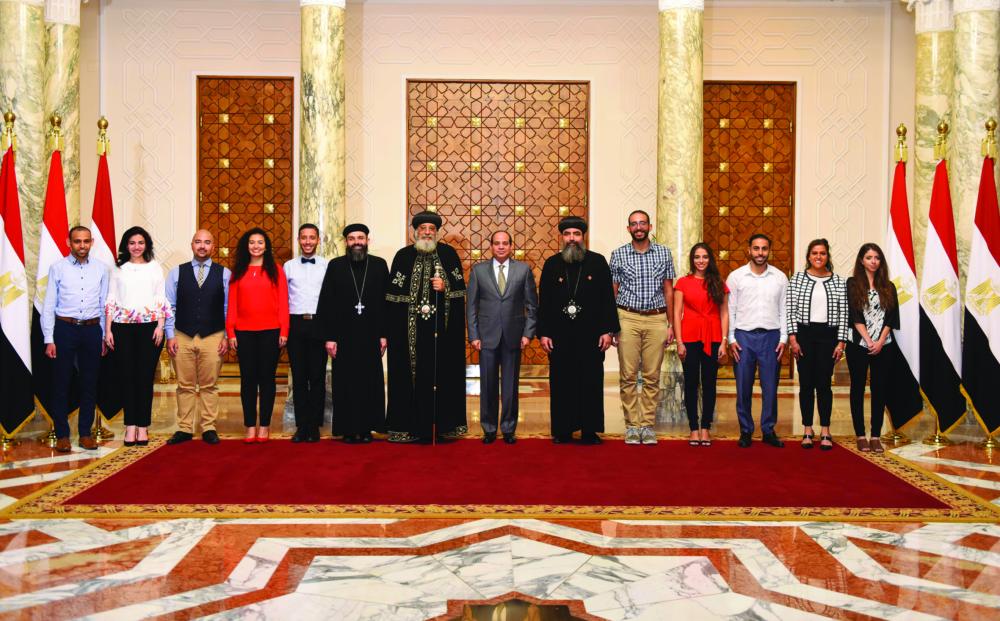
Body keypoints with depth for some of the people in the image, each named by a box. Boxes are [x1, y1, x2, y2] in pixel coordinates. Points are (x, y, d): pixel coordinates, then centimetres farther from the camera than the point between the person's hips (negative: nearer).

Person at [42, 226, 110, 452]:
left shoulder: (101, 269, 6)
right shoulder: (58, 268, 0)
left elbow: (105, 304, 9)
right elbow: (48, 305, 0)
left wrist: (104, 336, 7)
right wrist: (49, 340, -5)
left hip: (92, 330, 2)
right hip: (65, 329, -2)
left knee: (89, 383, 7)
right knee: (61, 383, 2)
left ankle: (85, 433, 17)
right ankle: (62, 435, 12)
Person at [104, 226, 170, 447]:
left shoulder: (155, 268, 9)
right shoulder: (118, 269, 11)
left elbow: (161, 299, 6)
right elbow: (111, 300, 9)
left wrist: (160, 326, -4)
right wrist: (108, 330, 2)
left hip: (149, 326, -1)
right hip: (122, 327, 1)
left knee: (145, 376, -2)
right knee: (126, 376, -1)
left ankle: (143, 426, 3)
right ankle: (130, 425, 5)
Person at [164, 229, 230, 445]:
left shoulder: (224, 274, 4)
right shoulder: (176, 273, 7)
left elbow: (229, 307, 3)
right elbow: (168, 306, 5)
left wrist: (227, 337, -2)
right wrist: (170, 336, -1)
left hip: (213, 338, -1)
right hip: (182, 337, 1)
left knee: (209, 386, 4)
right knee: (185, 386, 6)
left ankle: (208, 428, 11)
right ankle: (184, 429, 13)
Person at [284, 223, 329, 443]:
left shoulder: (327, 266, 4)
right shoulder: (288, 266, 10)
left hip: (319, 323, -1)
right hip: (295, 324, 2)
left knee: (317, 377, 1)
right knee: (299, 377, 3)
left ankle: (314, 427, 7)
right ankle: (301, 427, 8)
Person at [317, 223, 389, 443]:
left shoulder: (379, 265, 6)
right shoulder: (335, 266, 4)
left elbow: (386, 301, 4)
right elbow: (326, 304, 1)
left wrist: (384, 334, -2)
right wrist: (328, 337, -5)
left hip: (370, 336, 0)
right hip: (344, 335, 0)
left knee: (370, 382, 2)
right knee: (346, 383, 2)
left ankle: (366, 428, 10)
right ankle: (348, 429, 10)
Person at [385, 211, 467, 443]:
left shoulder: (448, 253, 7)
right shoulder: (403, 256, 4)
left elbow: (460, 287, 10)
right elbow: (393, 295, 2)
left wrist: (445, 287, -11)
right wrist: (392, 331, -5)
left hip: (443, 327, 1)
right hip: (411, 328, -1)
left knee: (443, 375, 2)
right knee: (413, 376, 0)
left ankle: (444, 425, 11)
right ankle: (413, 427, 6)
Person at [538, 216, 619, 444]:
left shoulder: (597, 262, 5)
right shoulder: (551, 264, 7)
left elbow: (608, 298, 3)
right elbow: (543, 302, 7)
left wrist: (608, 330, -4)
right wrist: (543, 333, 0)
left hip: (590, 335, -1)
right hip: (560, 336, 1)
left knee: (591, 382, 2)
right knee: (561, 383, 4)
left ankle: (590, 430, 10)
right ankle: (562, 430, 13)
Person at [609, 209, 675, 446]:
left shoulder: (664, 253, 8)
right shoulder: (618, 255, 5)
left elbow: (668, 290, 10)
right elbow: (613, 292, 7)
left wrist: (670, 324, 6)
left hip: (656, 319, 1)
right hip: (628, 319, -1)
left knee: (652, 376, 3)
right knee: (628, 376, -1)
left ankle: (648, 425, 9)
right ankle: (632, 425, 7)